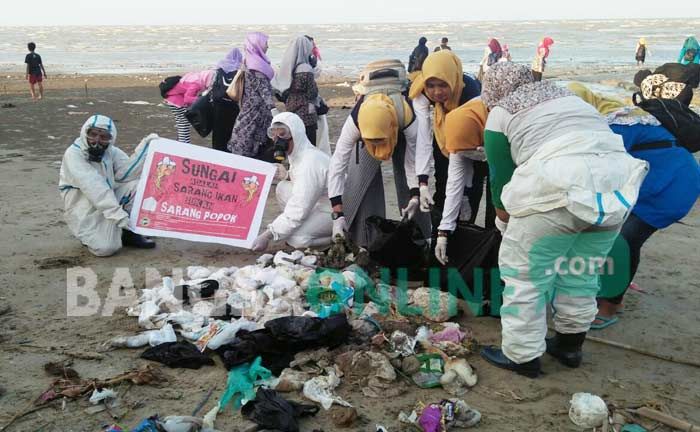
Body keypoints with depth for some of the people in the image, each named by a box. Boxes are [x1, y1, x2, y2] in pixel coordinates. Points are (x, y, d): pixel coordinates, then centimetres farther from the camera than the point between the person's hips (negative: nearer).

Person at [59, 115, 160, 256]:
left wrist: (146, 145, -23)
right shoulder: (73, 154, -18)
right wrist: (118, 214, -36)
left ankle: (131, 232, -1)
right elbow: (93, 189, -28)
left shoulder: (111, 151, 2)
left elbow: (126, 173, -16)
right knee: (106, 247, -27)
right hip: (84, 211, -6)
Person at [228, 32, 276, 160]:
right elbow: (264, 87, -24)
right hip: (257, 108, -9)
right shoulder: (256, 64, -16)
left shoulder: (249, 61, 12)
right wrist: (272, 106, -30)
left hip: (250, 106, 9)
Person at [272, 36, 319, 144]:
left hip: (291, 114, 7)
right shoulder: (305, 69, -16)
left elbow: (278, 92, 9)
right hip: (306, 116, -7)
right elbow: (313, 94, -11)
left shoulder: (286, 69, 4)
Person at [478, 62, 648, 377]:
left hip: (564, 186, -6)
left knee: (524, 272, 9)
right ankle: (570, 344, 34)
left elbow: (501, 179, 11)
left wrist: (505, 223, 28)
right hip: (617, 179, 7)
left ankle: (522, 356, 16)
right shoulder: (564, 94, 29)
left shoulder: (499, 115, 11)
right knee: (582, 271, 21)